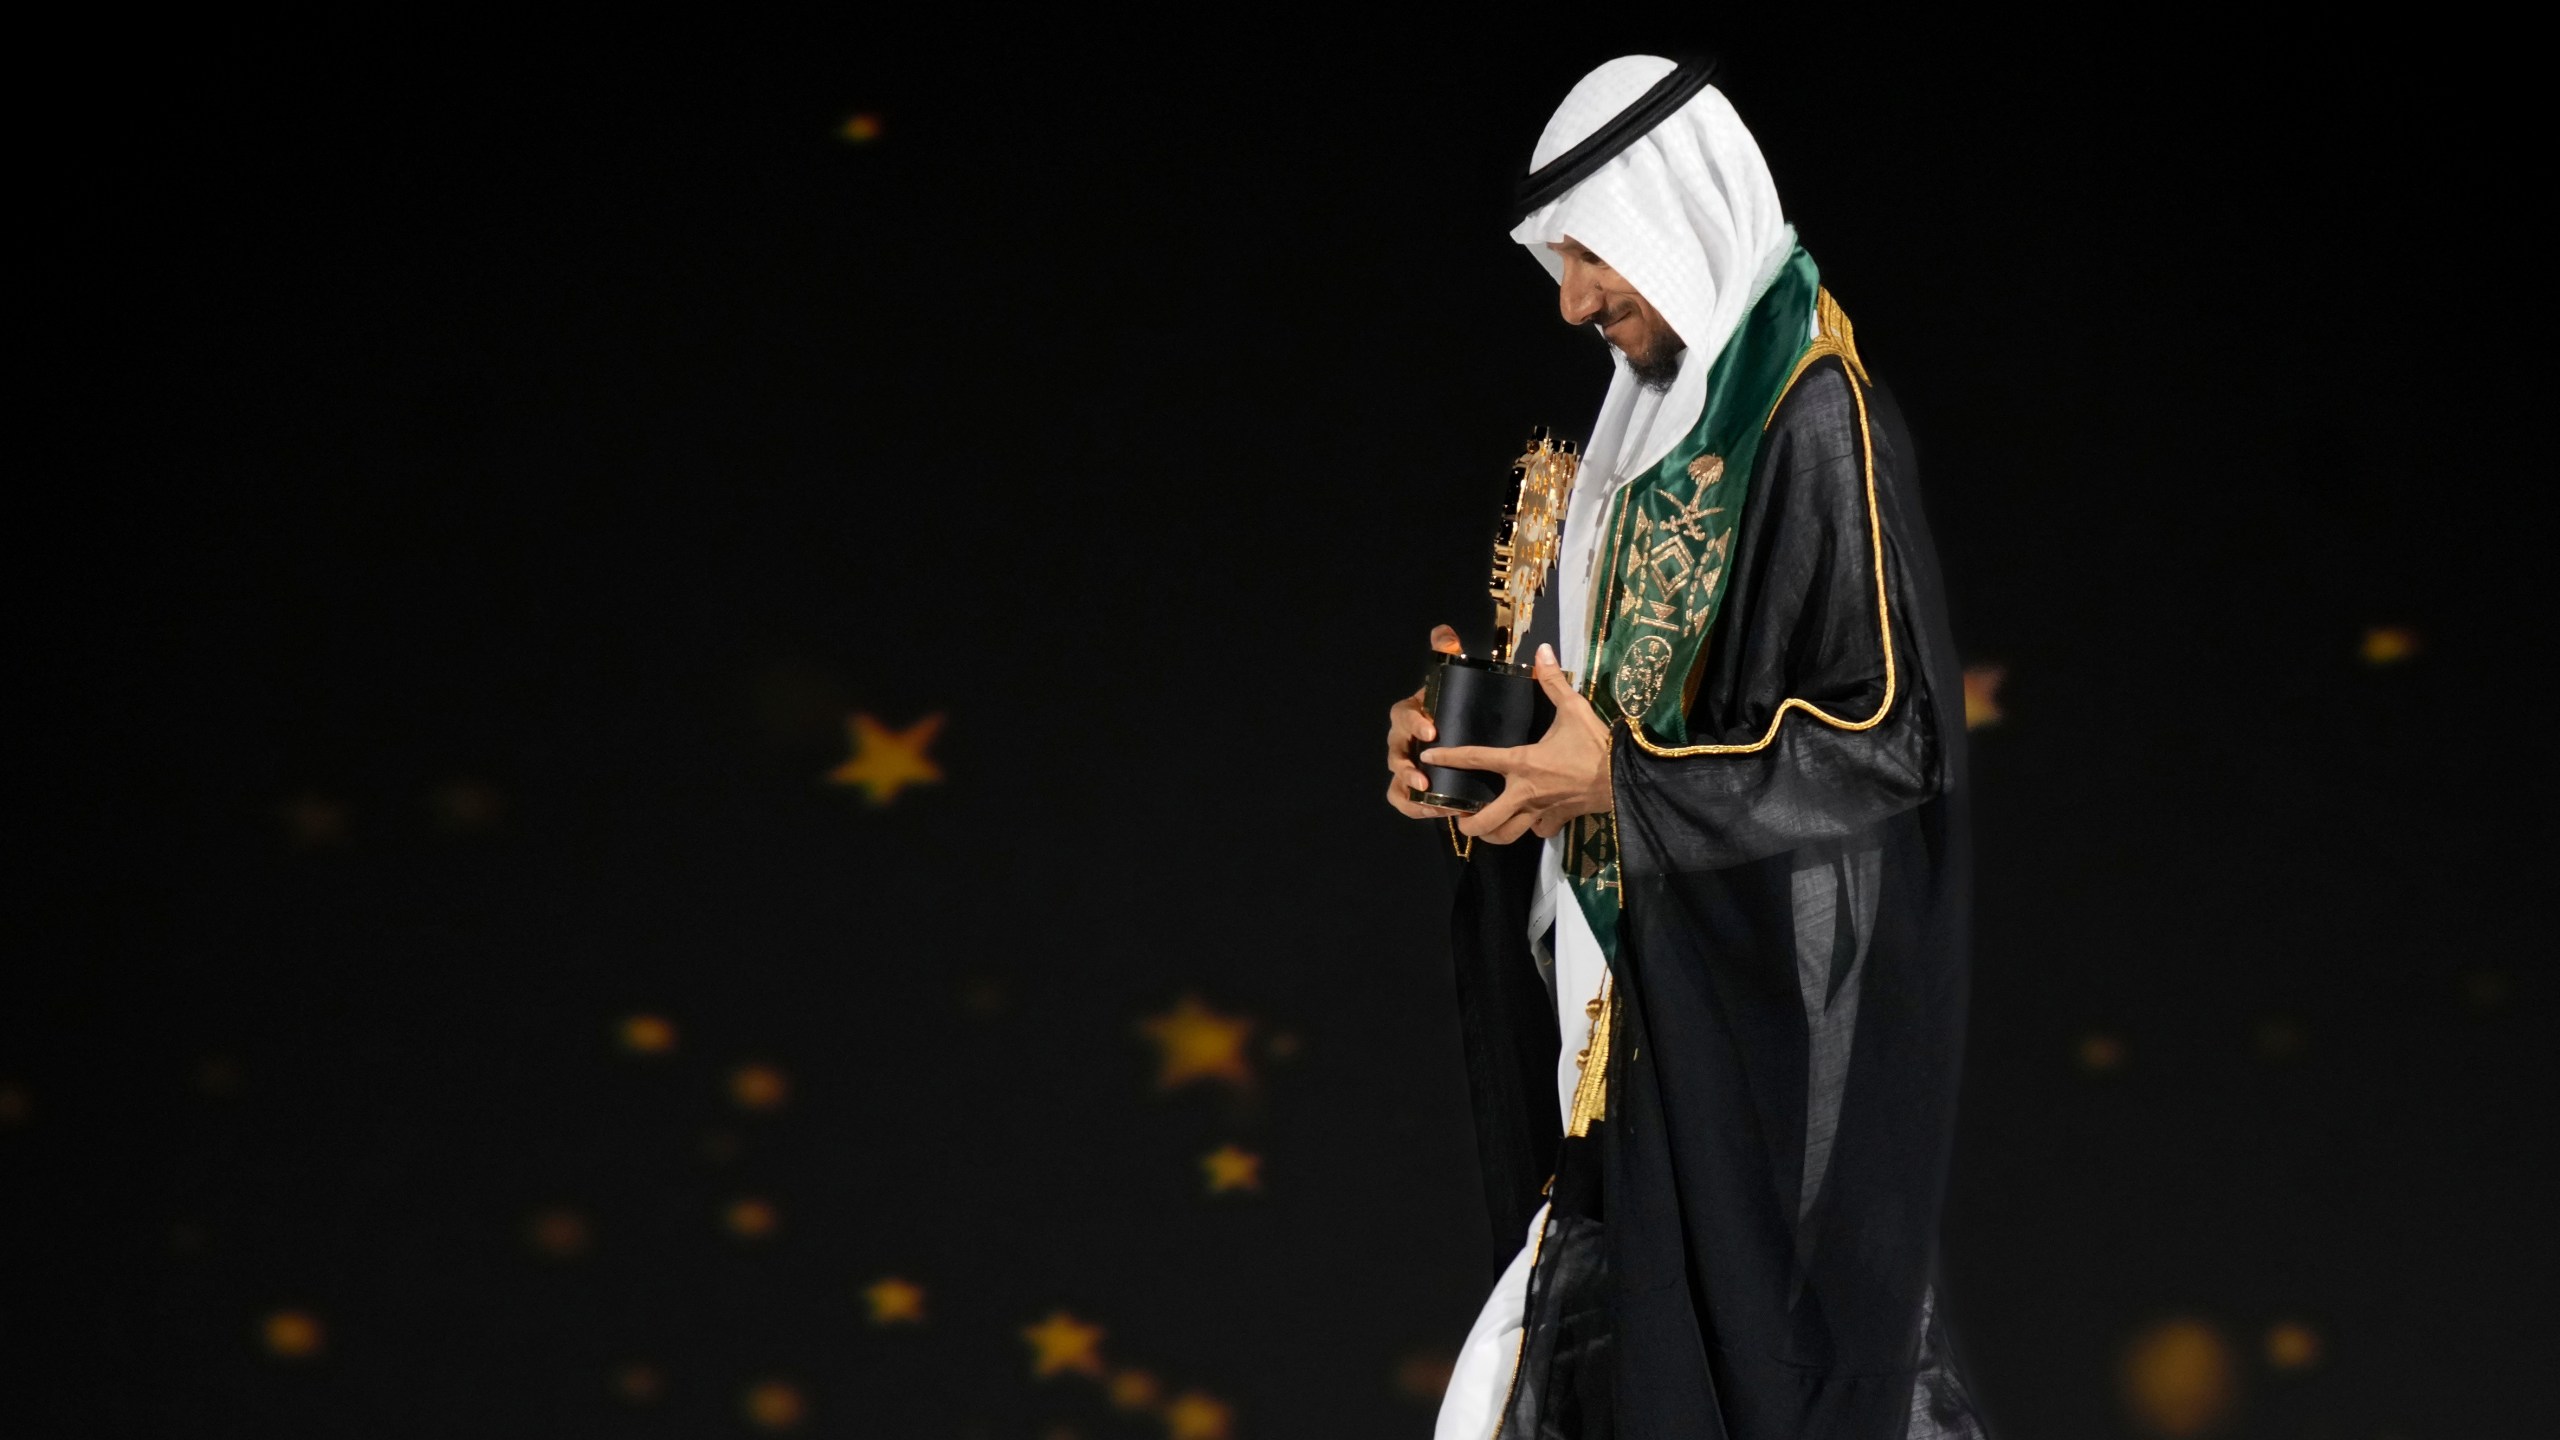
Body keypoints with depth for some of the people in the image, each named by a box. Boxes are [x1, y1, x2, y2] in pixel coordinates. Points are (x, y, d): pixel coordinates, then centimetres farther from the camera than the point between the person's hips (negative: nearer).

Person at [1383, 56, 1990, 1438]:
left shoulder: (1821, 424, -16)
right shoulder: (1656, 413, 11)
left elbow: (1890, 736, -20)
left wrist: (1622, 781, -20)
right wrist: (1469, 723, 1)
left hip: (1771, 1000, -8)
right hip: (1639, 986, 8)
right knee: (1620, 1321, 11)